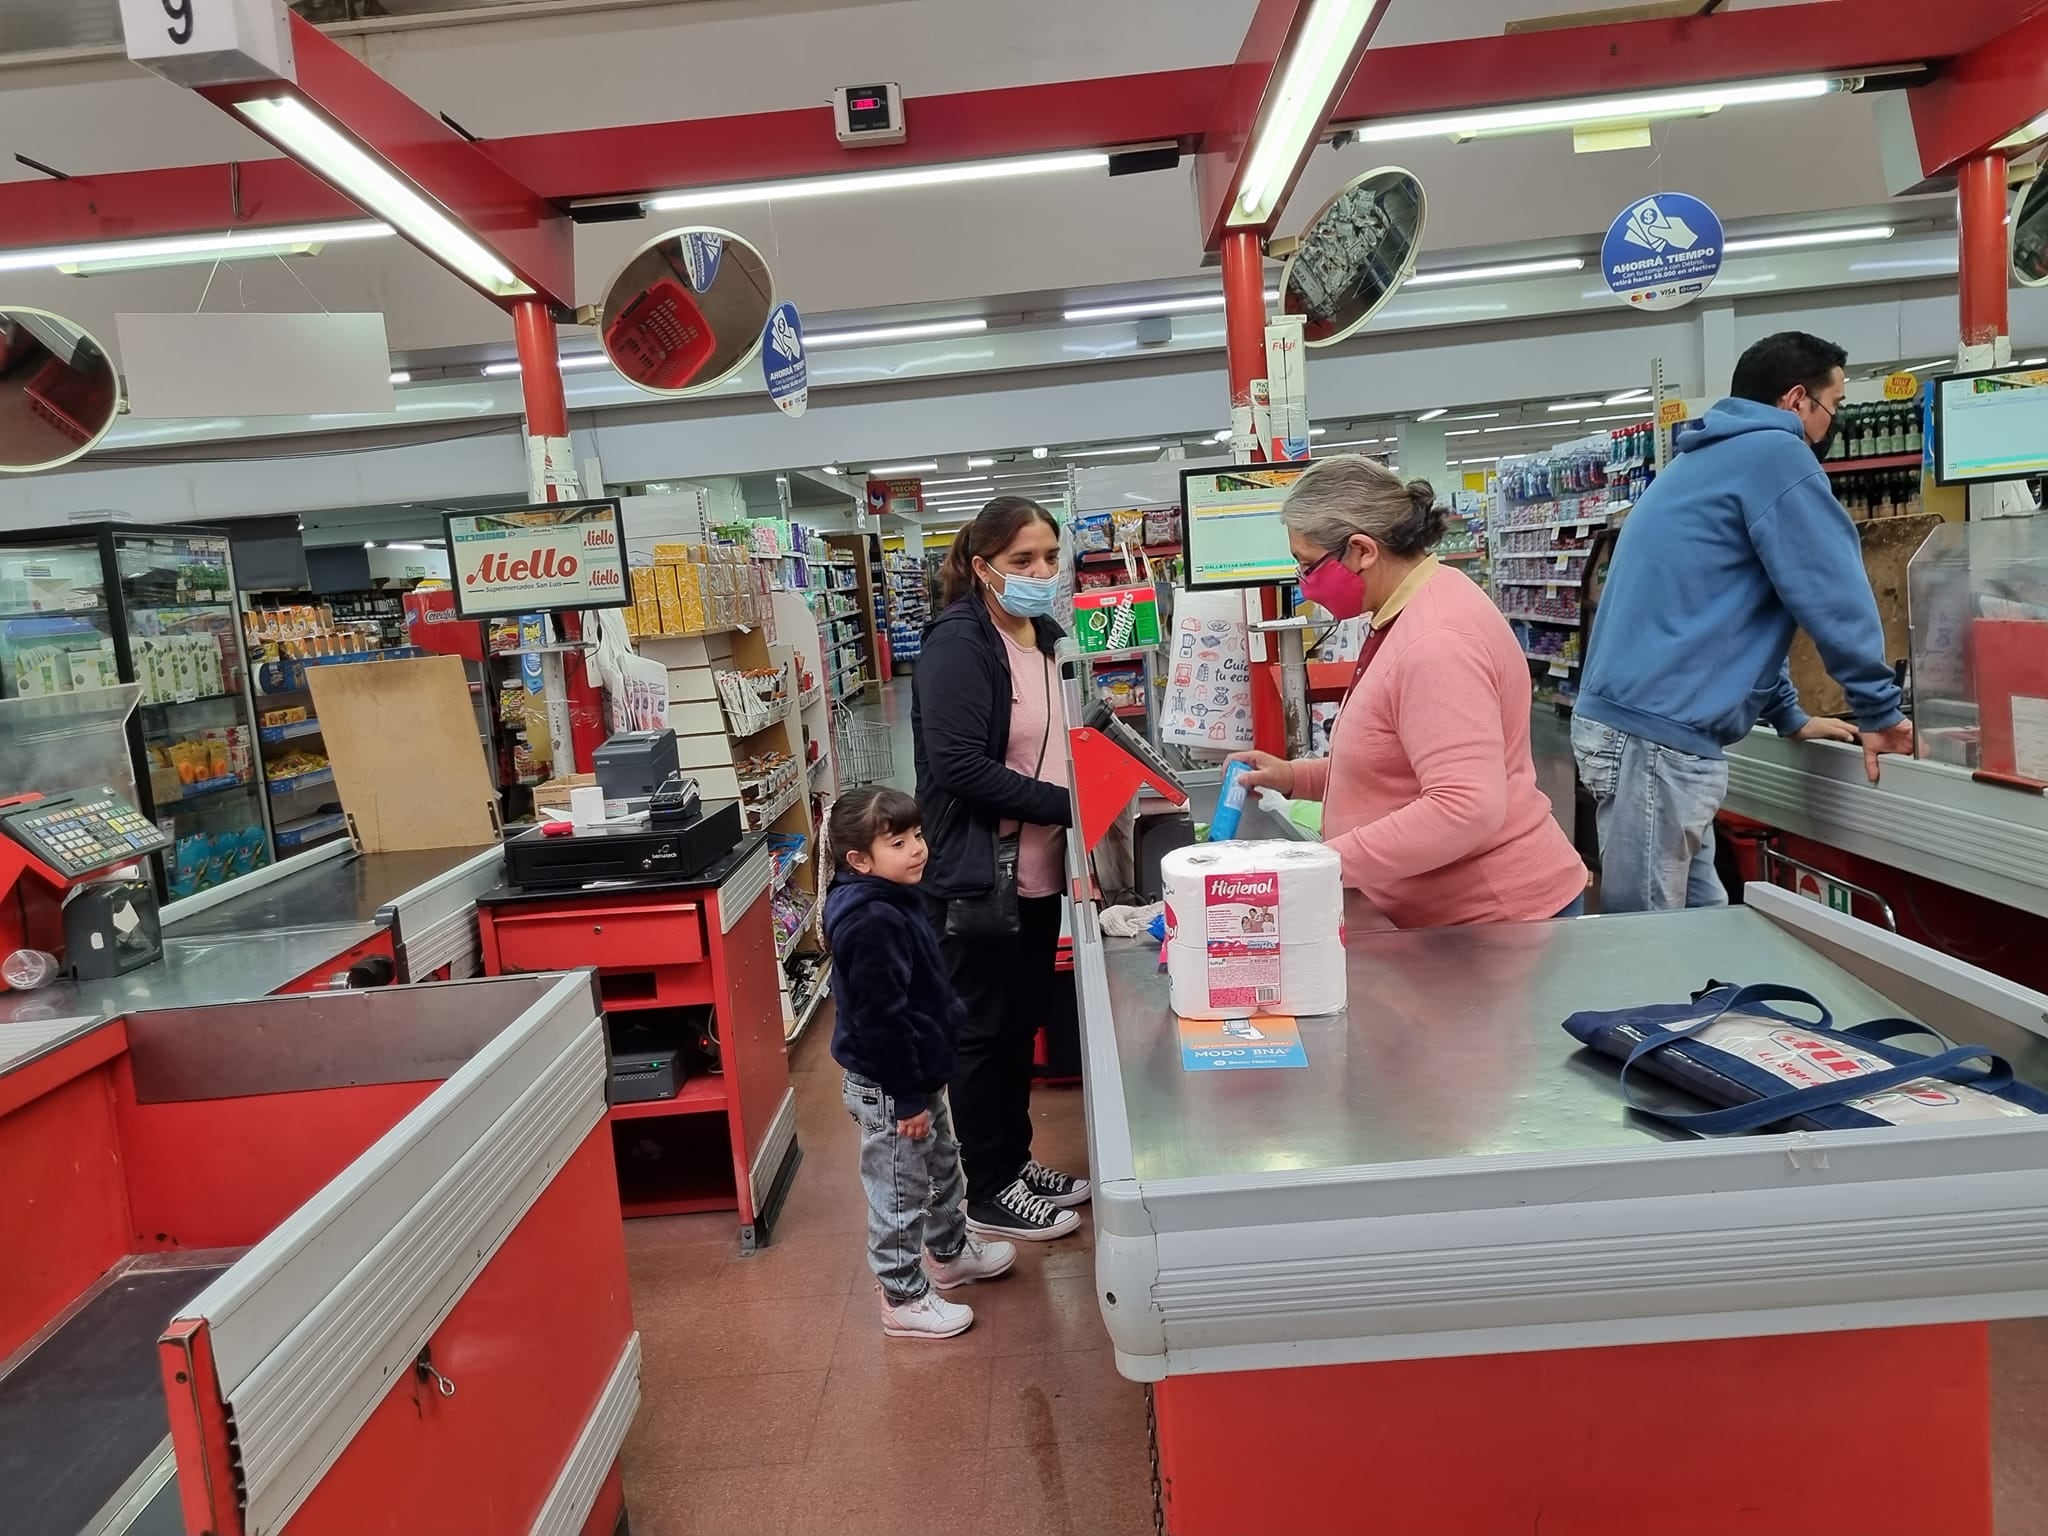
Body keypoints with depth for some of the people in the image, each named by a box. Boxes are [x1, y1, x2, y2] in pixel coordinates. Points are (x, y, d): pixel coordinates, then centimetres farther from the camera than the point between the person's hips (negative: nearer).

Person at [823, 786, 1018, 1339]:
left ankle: (948, 1252, 48)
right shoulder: (871, 923, -29)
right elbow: (880, 1020, -27)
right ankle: (903, 1300, 23)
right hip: (888, 1086, -10)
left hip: (919, 1072, 11)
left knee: (943, 1165, 27)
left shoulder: (893, 901, 4)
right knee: (900, 1193, 6)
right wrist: (908, 1097, -21)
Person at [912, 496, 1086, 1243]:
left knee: (1023, 1023, 19)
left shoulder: (1044, 637, 10)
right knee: (985, 1032, 6)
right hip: (978, 878, -8)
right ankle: (987, 1191, 21)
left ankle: (1015, 1159, 35)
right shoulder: (957, 646, -16)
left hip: (1038, 871, 8)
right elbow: (961, 767, -25)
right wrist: (1067, 806, -23)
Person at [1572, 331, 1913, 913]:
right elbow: (1832, 594, -8)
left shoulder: (1713, 458, 25)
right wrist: (1879, 711, 3)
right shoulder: (1774, 452, -6)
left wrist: (1791, 717, 31)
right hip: (1655, 733, -10)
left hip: (1627, 715, 10)